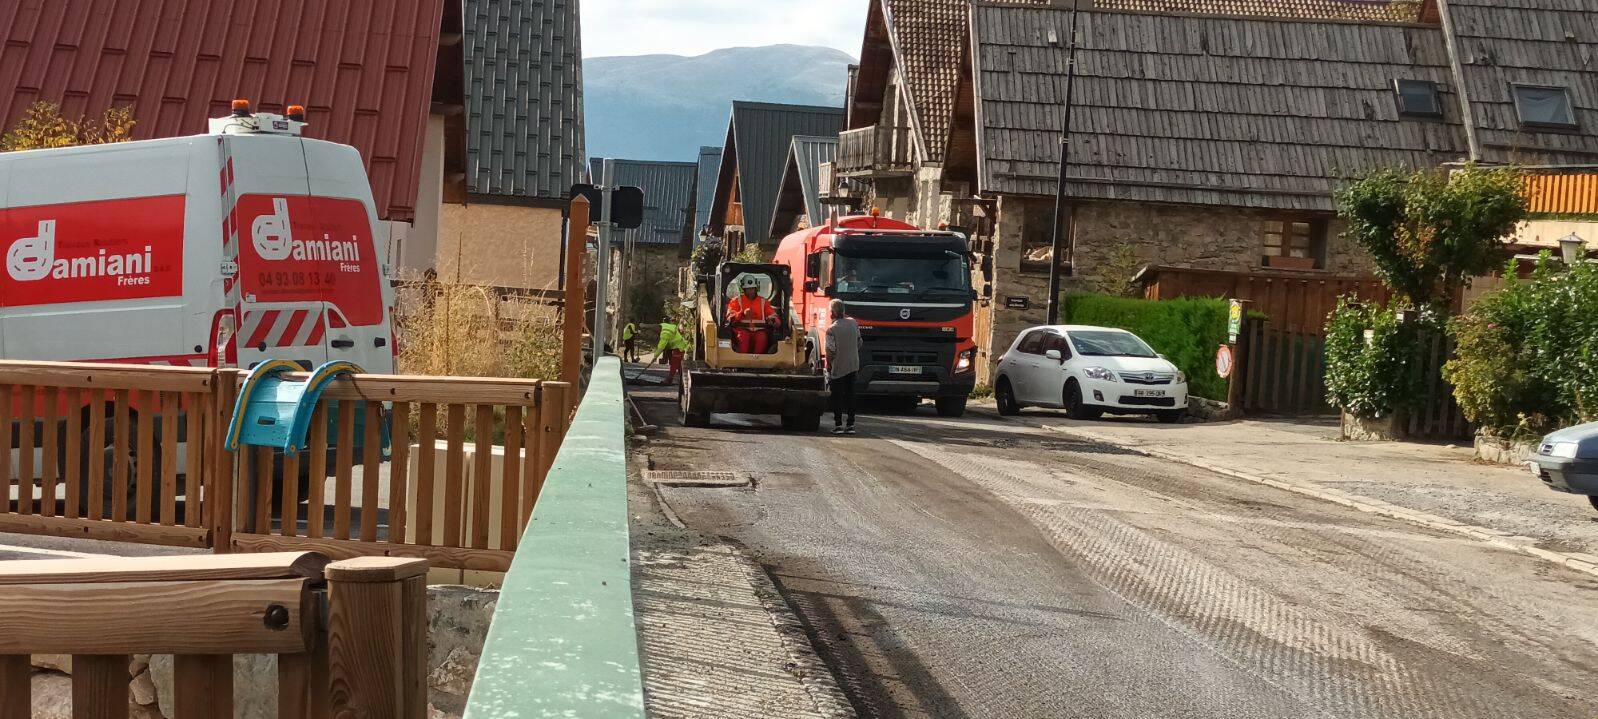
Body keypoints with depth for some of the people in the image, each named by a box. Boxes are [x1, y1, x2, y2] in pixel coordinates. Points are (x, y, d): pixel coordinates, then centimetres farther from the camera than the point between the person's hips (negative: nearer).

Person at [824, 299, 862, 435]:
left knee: (837, 397, 4)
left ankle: (838, 424, 4)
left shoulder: (831, 329, -17)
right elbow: (859, 343, 8)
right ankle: (851, 424, 10)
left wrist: (828, 366, -2)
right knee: (850, 395, 10)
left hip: (838, 368, -5)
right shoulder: (853, 323, 0)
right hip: (853, 366, 5)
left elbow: (831, 351, -17)